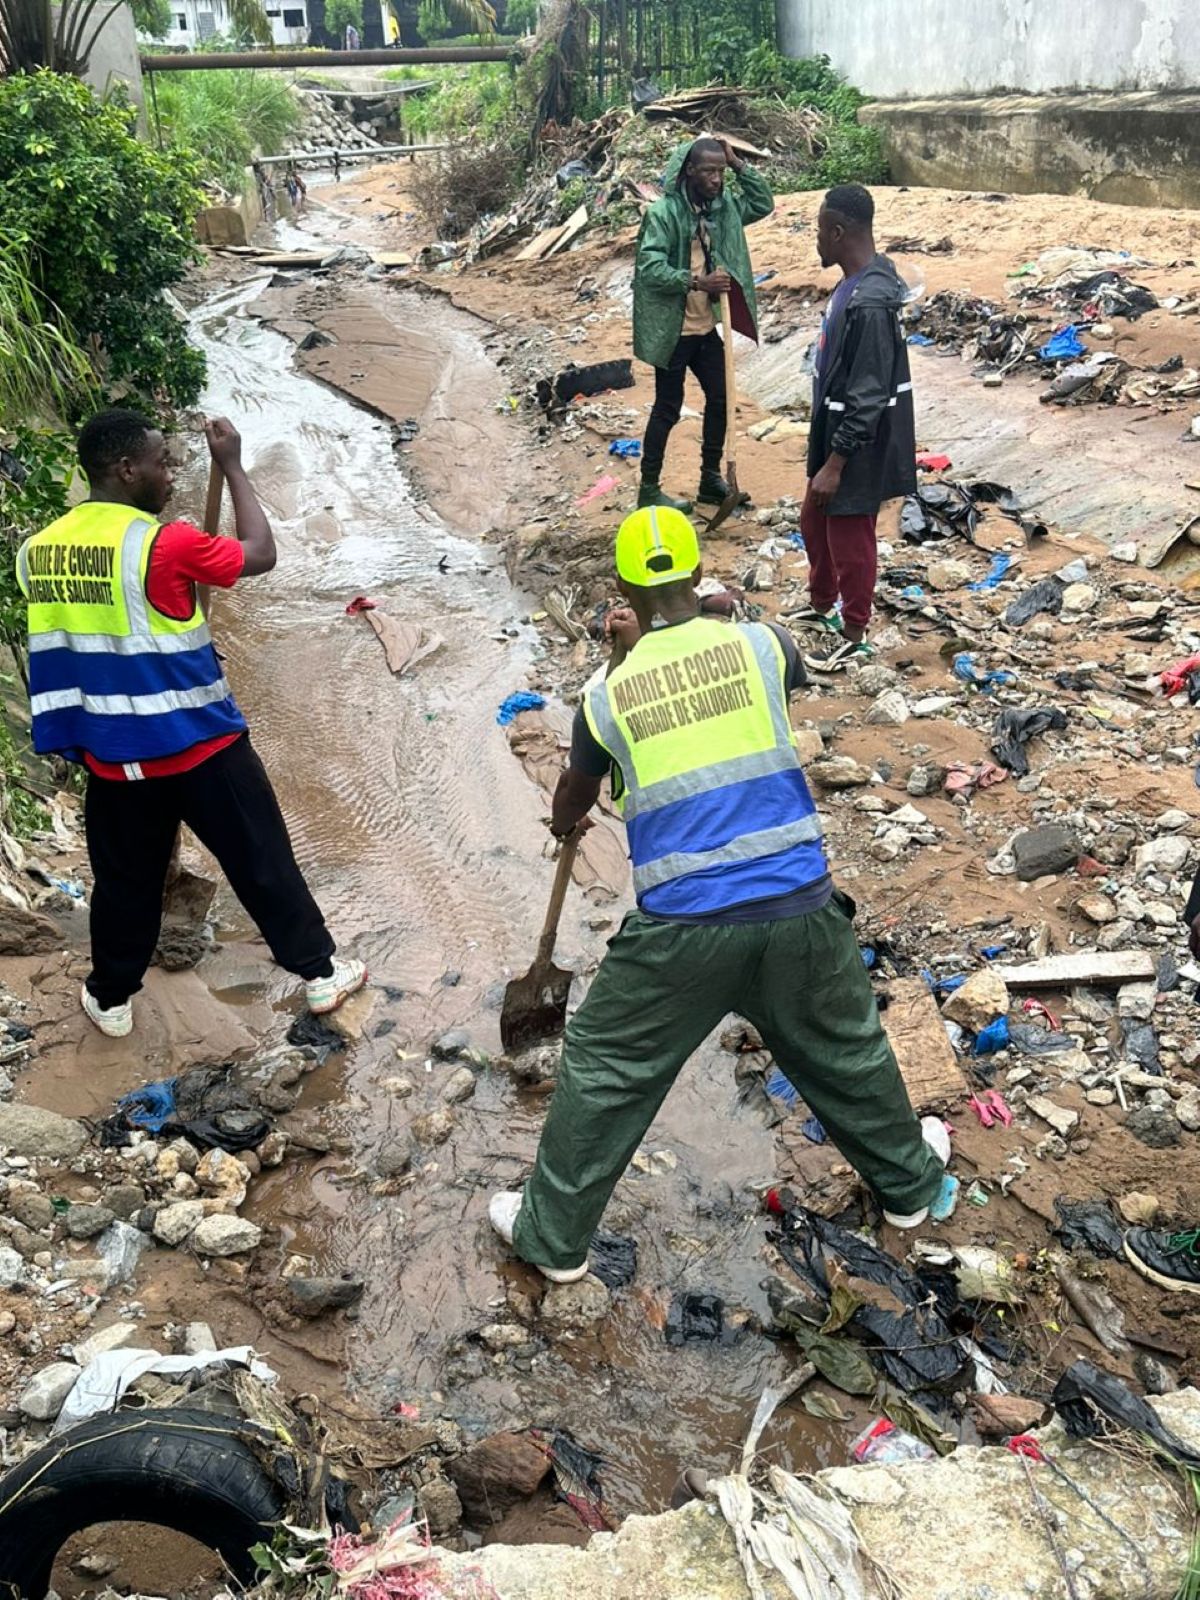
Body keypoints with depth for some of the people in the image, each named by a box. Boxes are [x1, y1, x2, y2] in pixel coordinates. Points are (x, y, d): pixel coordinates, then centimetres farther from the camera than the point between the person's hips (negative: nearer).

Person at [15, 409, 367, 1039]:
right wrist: (232, 466, 2)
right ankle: (319, 973, 23)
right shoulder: (163, 544, -19)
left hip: (112, 756, 5)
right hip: (200, 746, -5)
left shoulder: (37, 551, 0)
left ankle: (110, 999, 35)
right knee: (263, 864, 11)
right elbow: (261, 555, -6)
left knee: (124, 882, 21)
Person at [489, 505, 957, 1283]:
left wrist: (564, 825, 49)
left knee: (603, 1071, 17)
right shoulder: (762, 644, 1)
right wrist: (655, 638, 32)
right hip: (798, 906, 2)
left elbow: (577, 789, 23)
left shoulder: (608, 696, 1)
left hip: (683, 926, -2)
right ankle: (911, 1181, 49)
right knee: (847, 1048, 26)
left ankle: (553, 1235, 31)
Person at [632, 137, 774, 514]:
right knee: (668, 409, -1)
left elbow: (764, 203, 15)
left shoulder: (724, 205, 5)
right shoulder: (663, 212, -16)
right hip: (673, 328, -7)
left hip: (707, 326, 7)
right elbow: (650, 268, -23)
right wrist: (698, 281, -30)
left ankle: (710, 479, 26)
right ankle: (649, 488, 11)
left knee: (719, 399, 12)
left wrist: (739, 165, 2)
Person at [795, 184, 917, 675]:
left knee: (849, 539, 6)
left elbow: (867, 398, -27)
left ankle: (853, 637, 23)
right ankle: (823, 606, 45)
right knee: (814, 521, 24)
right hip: (835, 431, 10)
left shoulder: (869, 304, -28)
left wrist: (835, 464, -23)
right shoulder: (857, 282, 3)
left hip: (858, 446, -10)